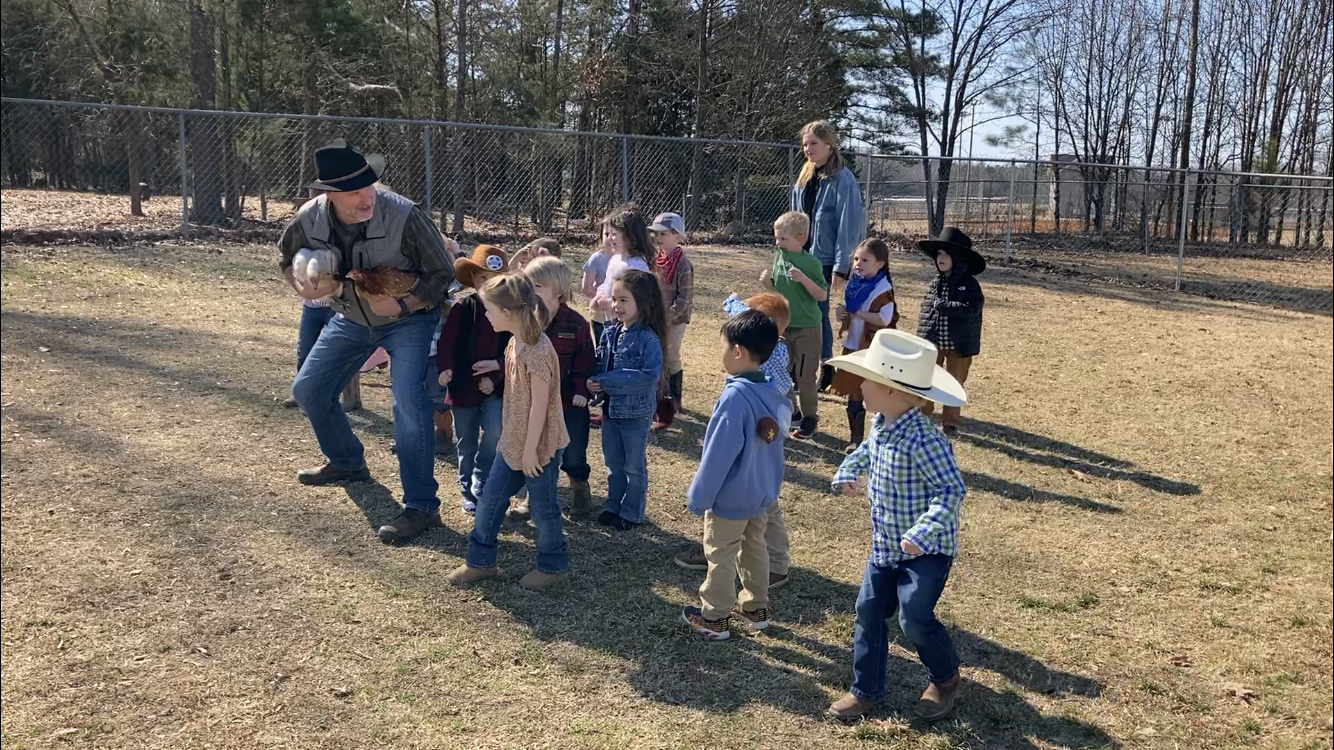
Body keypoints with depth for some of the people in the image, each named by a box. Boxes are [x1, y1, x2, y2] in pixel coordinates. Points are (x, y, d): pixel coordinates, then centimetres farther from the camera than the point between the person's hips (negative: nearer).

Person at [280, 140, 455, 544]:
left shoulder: (404, 216, -30)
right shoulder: (309, 220, -17)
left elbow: (442, 274, -18)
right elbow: (288, 260, 5)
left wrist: (402, 305, -31)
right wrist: (305, 287, -17)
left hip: (408, 317, -5)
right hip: (350, 317, 6)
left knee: (408, 400, -24)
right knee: (308, 390, 12)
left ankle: (421, 507, -14)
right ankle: (347, 462, 39)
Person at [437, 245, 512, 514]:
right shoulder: (463, 307, -6)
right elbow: (446, 341, -12)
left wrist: (498, 368, -17)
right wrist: (445, 368, -27)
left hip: (495, 388, 0)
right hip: (463, 386, 0)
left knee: (494, 433, -19)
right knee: (466, 443, 12)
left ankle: (481, 486, 4)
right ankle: (468, 491, 30)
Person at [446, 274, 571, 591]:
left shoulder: (537, 350, -24)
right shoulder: (516, 342, 4)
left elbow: (540, 403, -22)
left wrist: (531, 449, -19)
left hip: (539, 445, -9)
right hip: (514, 440, 9)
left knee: (542, 506, 8)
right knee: (490, 499, 14)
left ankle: (554, 566, 27)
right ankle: (480, 561, 28)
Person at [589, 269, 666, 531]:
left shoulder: (648, 338, -20)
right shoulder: (609, 332, 0)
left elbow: (650, 375, -27)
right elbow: (599, 363, 7)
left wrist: (608, 381, -26)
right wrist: (594, 382, -15)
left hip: (635, 411, -6)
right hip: (610, 408, 6)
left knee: (634, 466, 11)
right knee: (613, 463, 20)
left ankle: (631, 513, 26)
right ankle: (614, 506, 36)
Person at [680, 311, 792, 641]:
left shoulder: (735, 395, -28)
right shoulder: (773, 392, -3)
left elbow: (719, 453, -24)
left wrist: (699, 496, -14)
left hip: (731, 495, -8)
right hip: (763, 490, 8)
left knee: (721, 554, 8)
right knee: (754, 547, 22)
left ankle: (714, 619, 21)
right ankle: (756, 609, 36)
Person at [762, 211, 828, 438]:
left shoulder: (810, 263, -16)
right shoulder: (779, 257, 2)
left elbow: (822, 295, -16)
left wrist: (803, 278, -29)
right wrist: (766, 283, -9)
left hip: (806, 328, -6)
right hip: (783, 326, 6)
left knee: (805, 376, 0)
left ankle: (810, 418, 14)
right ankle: (789, 413, 30)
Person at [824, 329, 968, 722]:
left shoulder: (923, 439, -29)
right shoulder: (880, 425, -2)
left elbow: (951, 489, -29)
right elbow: (865, 451, 21)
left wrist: (922, 532, -39)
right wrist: (847, 473, 3)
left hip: (926, 549, -8)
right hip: (885, 544, 8)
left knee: (914, 619, -3)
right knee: (868, 612, 10)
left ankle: (946, 678, 27)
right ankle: (867, 689, 25)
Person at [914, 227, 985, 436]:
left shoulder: (970, 285, -9)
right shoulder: (935, 284, 3)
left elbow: (971, 310, -23)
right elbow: (924, 312, 3)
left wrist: (943, 306, -24)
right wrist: (922, 338, -4)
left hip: (958, 345, -3)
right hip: (932, 344, 3)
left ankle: (949, 422, 24)